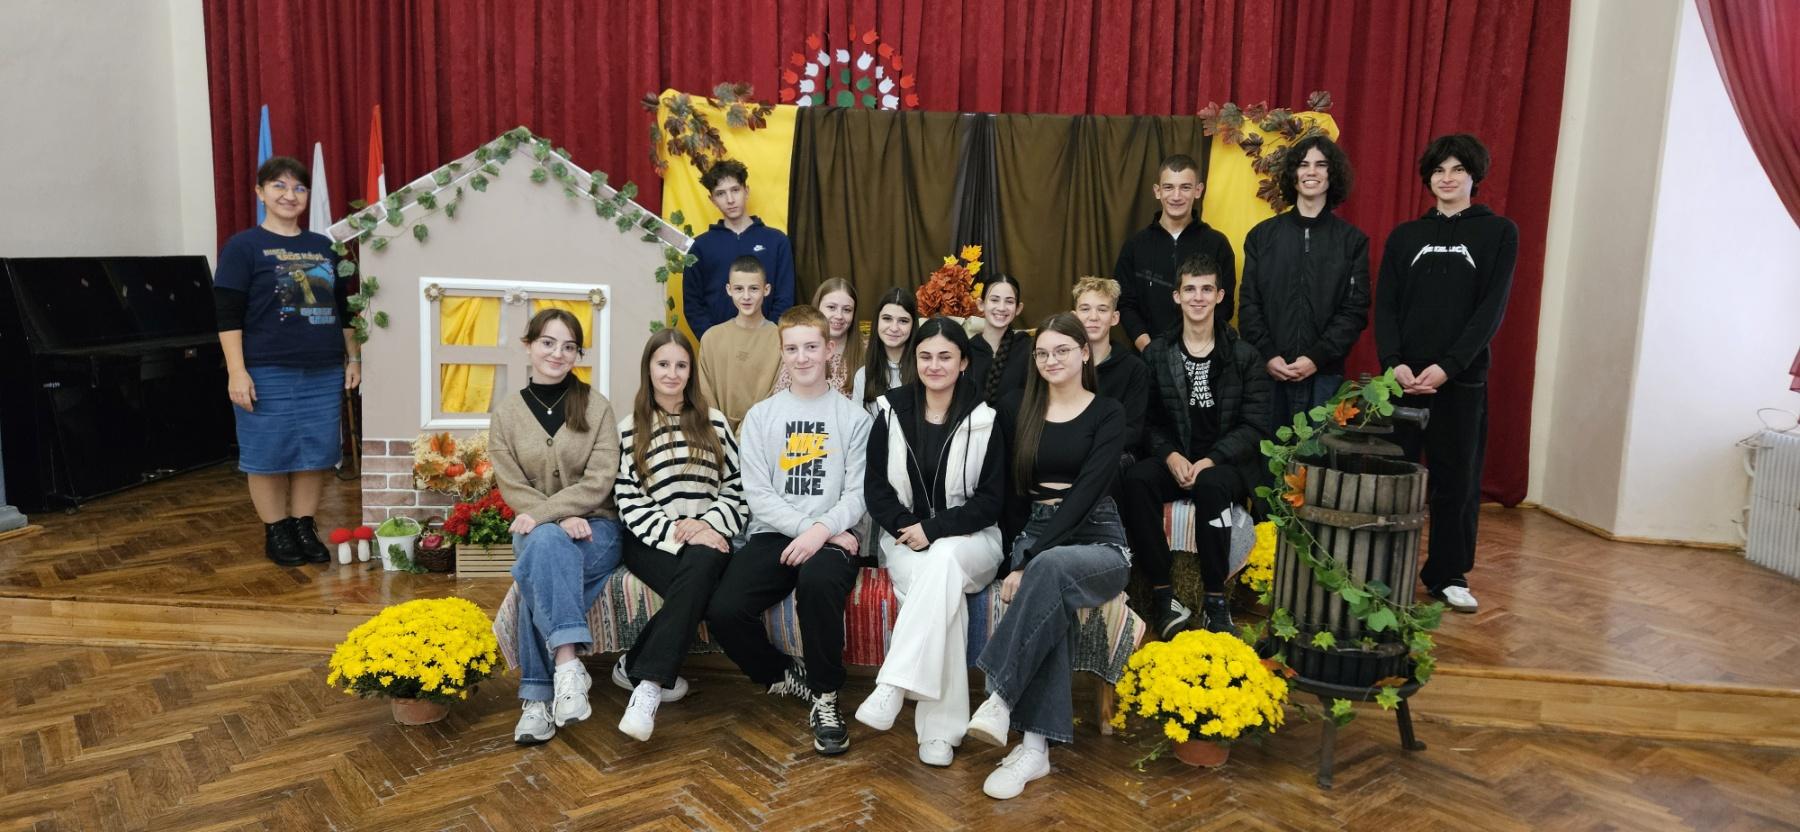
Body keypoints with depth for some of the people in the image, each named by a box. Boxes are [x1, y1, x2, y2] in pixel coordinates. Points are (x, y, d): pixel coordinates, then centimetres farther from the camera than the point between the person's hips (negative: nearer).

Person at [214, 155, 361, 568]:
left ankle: (305, 528, 20)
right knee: (268, 456, 3)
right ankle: (276, 533, 16)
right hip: (268, 374, -4)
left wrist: (353, 358, 12)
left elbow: (343, 308, 18)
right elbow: (228, 315, -7)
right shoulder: (243, 247, -3)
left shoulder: (325, 247, 12)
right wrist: (237, 371, -14)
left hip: (324, 373, 5)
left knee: (317, 455, 7)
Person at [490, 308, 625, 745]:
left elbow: (599, 482, -9)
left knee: (536, 576, -33)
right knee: (549, 543, -35)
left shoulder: (596, 406, -1)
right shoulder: (507, 413, 6)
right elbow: (512, 488, 0)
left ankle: (540, 696, -32)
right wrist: (563, 521, -16)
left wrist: (543, 515, -20)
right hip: (536, 530, 2)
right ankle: (567, 665, -40)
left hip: (596, 528, -1)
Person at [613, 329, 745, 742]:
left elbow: (737, 487, 9)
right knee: (699, 576, -34)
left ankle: (638, 668, -27)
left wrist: (708, 524, -11)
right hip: (653, 541, -1)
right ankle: (650, 681, -23)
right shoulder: (629, 429, 9)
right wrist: (677, 532, -15)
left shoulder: (714, 422, 15)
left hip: (708, 537, 2)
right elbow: (630, 503, 0)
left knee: (703, 565, -35)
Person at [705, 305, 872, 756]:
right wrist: (805, 527, -13)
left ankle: (826, 696, -15)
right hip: (773, 534, 2)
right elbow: (757, 494, 3)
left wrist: (823, 530, -19)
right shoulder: (761, 416, 12)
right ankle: (787, 676, 6)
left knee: (818, 580, -38)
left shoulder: (853, 417, 9)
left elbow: (858, 493, 0)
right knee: (723, 611, -24)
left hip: (830, 537, -2)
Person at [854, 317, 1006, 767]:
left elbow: (991, 501, -4)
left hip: (970, 539, -1)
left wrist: (936, 529, -17)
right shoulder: (891, 412, 3)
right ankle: (941, 728, -30)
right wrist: (908, 528, -13)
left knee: (942, 561, -37)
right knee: (944, 591, -32)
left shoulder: (984, 420, -2)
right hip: (906, 537, 1)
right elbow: (876, 488, 5)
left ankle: (894, 686, -39)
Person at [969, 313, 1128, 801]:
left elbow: (1086, 491, -13)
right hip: (1035, 538, 2)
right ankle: (1036, 747, -33)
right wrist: (1020, 552, -7)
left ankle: (1001, 701, -34)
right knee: (1051, 605, -33)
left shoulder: (1107, 414, -1)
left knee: (1051, 567, -38)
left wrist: (1029, 561, -22)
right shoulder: (1017, 409, 11)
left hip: (1097, 542, -2)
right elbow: (1010, 488, 10)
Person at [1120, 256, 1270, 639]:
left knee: (1210, 485, -37)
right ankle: (1162, 593, -24)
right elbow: (1149, 420, 4)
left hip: (1225, 464, -1)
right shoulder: (1156, 353, 8)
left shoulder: (1244, 356, 3)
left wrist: (1211, 460, -17)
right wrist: (1170, 455, -16)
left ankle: (1216, 599, -23)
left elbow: (1254, 426, -3)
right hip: (1173, 460, 2)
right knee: (1136, 479, -31)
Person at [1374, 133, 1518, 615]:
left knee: (1457, 478, 5)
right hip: (1402, 376, 1)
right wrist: (1394, 363, -12)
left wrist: (1447, 366, -15)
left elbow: (1491, 309, -4)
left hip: (1461, 379, -1)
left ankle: (1448, 574, 17)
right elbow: (1385, 306, 4)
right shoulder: (1405, 236, 11)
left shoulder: (1499, 233, 4)